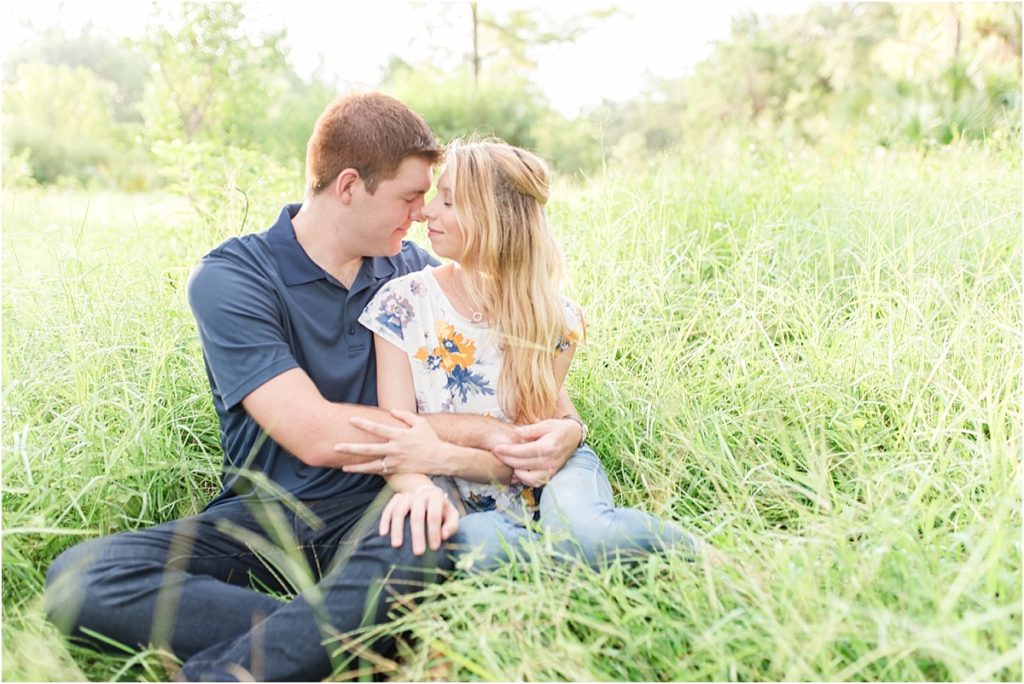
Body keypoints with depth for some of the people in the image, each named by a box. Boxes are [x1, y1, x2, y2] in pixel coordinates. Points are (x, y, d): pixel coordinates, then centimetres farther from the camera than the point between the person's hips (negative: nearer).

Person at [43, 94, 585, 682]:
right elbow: (316, 435, -17)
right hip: (259, 518, -1)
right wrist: (480, 436, -13)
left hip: (371, 512, 1)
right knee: (78, 577, -27)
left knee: (427, 541, -36)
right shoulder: (230, 279, -7)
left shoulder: (411, 270, 10)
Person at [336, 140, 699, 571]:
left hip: (544, 479, 0)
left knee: (581, 530, -35)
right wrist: (417, 486, -36)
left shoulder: (555, 320, -7)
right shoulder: (403, 304, -6)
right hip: (464, 506, 0)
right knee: (475, 543, -37)